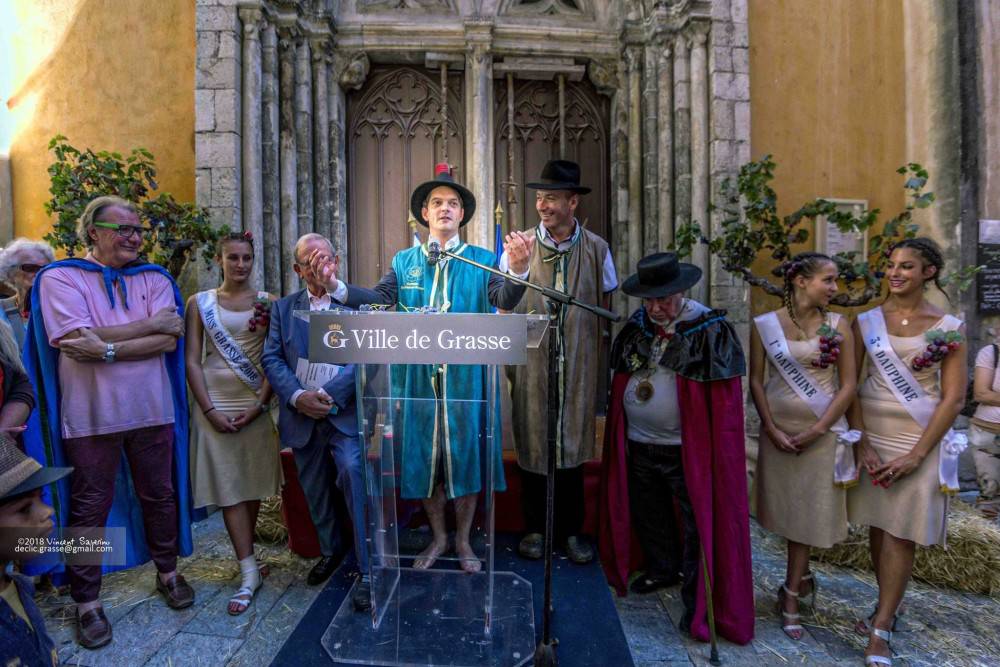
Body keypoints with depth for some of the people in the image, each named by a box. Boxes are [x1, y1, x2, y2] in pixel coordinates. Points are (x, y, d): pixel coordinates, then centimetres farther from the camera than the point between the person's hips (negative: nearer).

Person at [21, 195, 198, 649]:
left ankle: (168, 572, 34)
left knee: (159, 494, 14)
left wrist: (107, 349, -18)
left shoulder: (156, 280, 5)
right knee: (90, 506, 9)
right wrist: (151, 324, -14)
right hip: (91, 415, -2)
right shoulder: (60, 278, -3)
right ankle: (87, 601, 26)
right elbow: (78, 339, -17)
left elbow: (168, 341, -7)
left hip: (152, 409, 3)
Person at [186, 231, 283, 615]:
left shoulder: (266, 302, 4)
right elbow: (192, 361, 0)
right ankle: (250, 572, 8)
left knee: (253, 483, 9)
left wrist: (259, 404, -9)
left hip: (256, 403, 1)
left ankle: (245, 555, 28)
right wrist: (210, 410, -8)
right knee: (228, 486, 1)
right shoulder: (200, 303, 4)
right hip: (215, 404, 0)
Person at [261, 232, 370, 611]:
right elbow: (271, 358, 2)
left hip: (345, 413, -4)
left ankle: (369, 572, -4)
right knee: (315, 491, 16)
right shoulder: (283, 308, 10)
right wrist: (298, 396, -14)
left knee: (352, 474, -19)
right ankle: (330, 550, 42)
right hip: (302, 417, 4)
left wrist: (328, 394, -18)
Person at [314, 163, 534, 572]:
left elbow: (504, 300, -15)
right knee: (424, 453, 12)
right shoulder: (405, 261, 8)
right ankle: (438, 538, 35)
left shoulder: (482, 261, 1)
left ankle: (463, 540, 32)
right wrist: (336, 287, -22)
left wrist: (518, 269, -35)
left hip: (466, 376, -1)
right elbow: (377, 298, -5)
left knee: (465, 451, 9)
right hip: (418, 376, 2)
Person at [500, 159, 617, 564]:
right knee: (532, 444, 8)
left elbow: (605, 308, 9)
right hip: (532, 364, 0)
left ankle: (571, 530, 28)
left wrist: (600, 365, 7)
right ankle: (535, 528, 27)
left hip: (578, 365, 1)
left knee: (572, 445, 10)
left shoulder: (596, 249, 2)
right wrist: (508, 359, 0)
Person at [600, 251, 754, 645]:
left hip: (688, 449, -6)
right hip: (638, 445, 6)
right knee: (647, 513, 22)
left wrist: (715, 447, -14)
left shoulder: (710, 328, -13)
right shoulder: (636, 325, 3)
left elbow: (723, 396, -12)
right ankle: (662, 569, 47)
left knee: (698, 524, 7)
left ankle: (698, 603, 25)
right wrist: (622, 432, 11)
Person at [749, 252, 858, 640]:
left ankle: (791, 595, 19)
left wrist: (816, 430, -10)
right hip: (777, 428, 1)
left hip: (821, 431, 0)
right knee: (787, 507, 12)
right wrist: (771, 428, -8)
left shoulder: (838, 326, -2)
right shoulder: (765, 325, -3)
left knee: (807, 509, 6)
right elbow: (755, 380, -1)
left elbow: (848, 385, -3)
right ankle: (803, 577, 36)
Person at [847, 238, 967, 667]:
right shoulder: (867, 321, 2)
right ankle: (888, 606, 30)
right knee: (877, 525, 10)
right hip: (871, 432, 2)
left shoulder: (948, 328, -2)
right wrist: (861, 442, -6)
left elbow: (953, 398, -5)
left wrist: (916, 454, -12)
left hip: (919, 437, -2)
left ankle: (880, 629, 11)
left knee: (900, 532, 1)